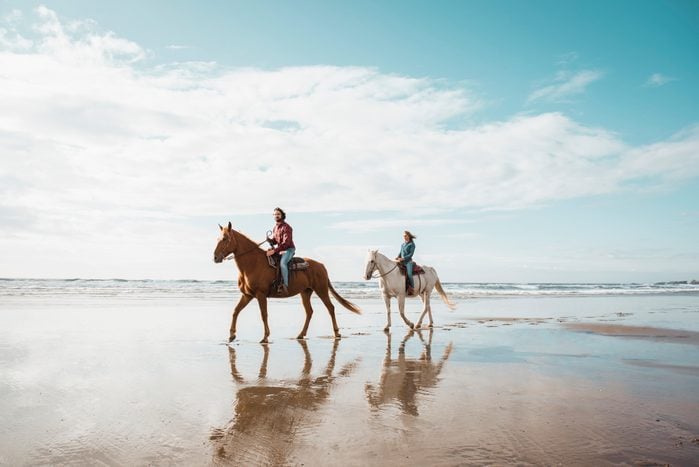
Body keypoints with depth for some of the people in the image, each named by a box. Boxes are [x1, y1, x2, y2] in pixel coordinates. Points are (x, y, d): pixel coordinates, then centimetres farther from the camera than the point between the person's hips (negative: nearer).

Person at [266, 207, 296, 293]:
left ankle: (285, 285, -33)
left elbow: (285, 243, -23)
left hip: (289, 249, -9)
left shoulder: (286, 227, -15)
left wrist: (274, 251, -30)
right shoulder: (275, 228, 12)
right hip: (279, 250, 9)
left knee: (282, 263, -32)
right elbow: (275, 241, 19)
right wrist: (270, 241, -7)